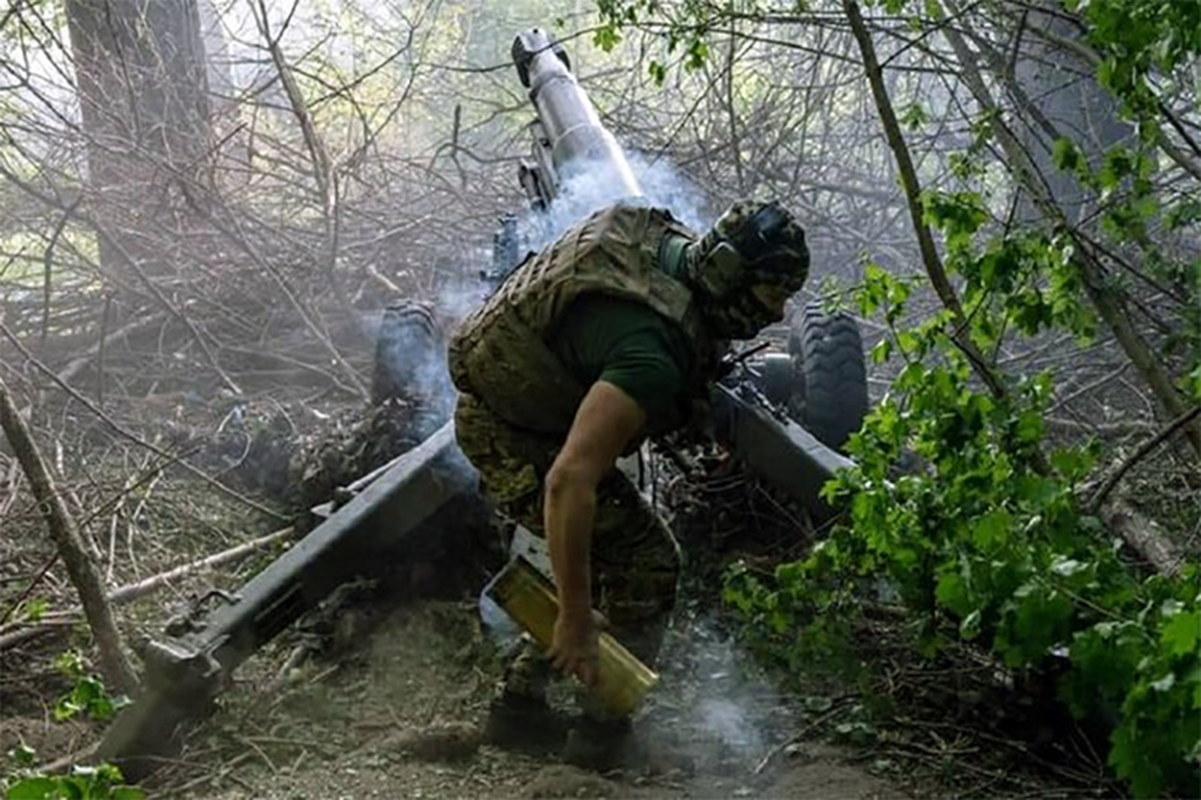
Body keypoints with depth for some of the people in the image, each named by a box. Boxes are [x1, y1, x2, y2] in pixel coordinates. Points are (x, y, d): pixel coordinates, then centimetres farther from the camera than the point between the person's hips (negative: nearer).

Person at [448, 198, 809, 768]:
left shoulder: (675, 246, -7)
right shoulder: (653, 352, -34)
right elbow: (569, 480, -40)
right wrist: (576, 620, -36)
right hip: (513, 438, -10)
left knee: (595, 550, 21)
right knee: (646, 564, -4)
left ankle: (522, 699, 24)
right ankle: (603, 727, 4)